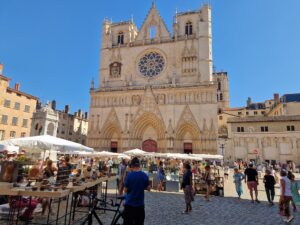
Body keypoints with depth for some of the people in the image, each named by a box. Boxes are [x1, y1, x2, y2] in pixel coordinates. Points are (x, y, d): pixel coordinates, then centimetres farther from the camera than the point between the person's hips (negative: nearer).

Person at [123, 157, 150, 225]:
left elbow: (125, 190, -7)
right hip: (140, 204, 2)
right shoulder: (144, 175, -6)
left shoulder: (129, 175, -13)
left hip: (129, 203, -2)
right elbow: (148, 188, 3)